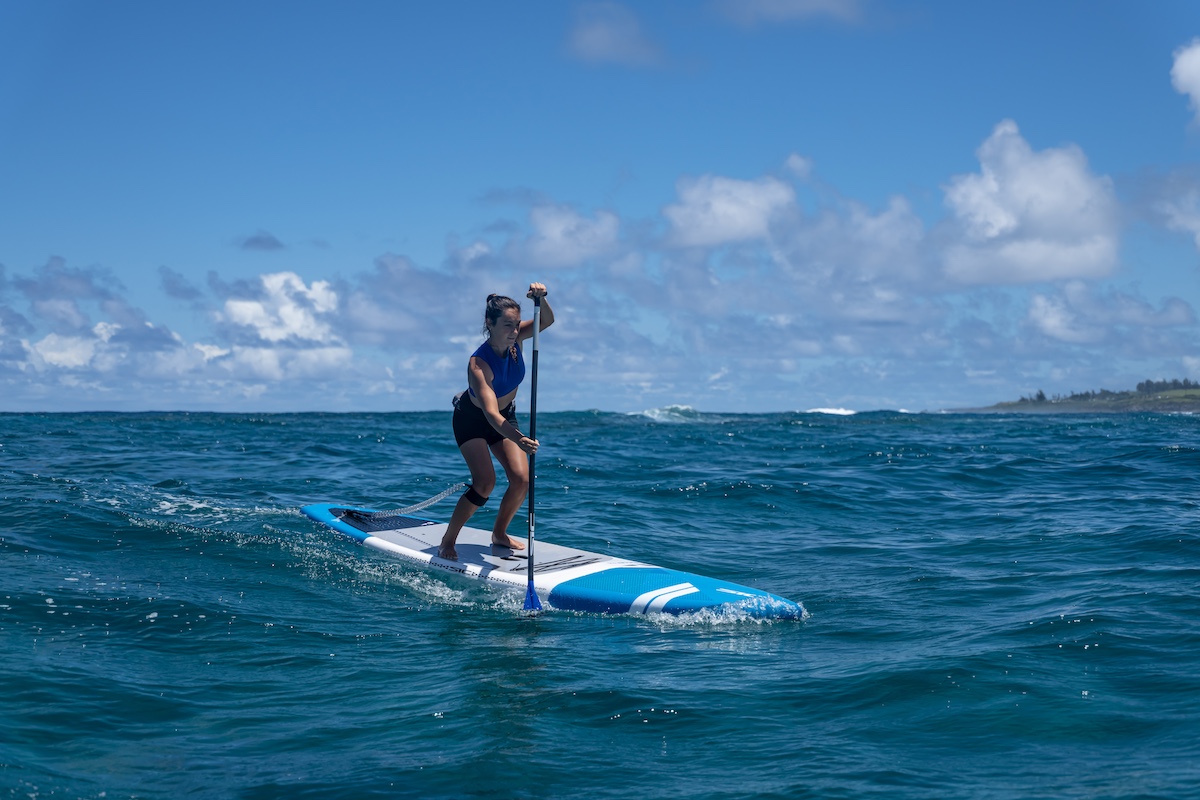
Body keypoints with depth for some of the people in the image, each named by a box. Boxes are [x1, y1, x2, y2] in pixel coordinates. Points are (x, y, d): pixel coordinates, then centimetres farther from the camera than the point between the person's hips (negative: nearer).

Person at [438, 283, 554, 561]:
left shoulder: (514, 338, -20)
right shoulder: (478, 364, -37)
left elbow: (547, 320, -28)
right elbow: (490, 413, -47)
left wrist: (540, 298, -50)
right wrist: (518, 439, -63)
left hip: (506, 417, 6)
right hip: (472, 420, -6)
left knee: (522, 478, -8)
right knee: (485, 482, -20)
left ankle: (499, 534, 14)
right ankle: (447, 541, -5)